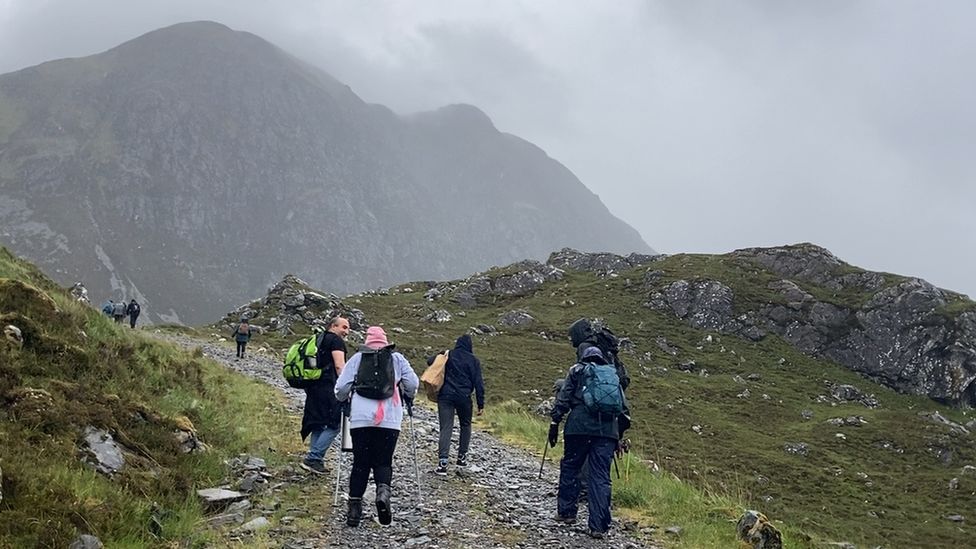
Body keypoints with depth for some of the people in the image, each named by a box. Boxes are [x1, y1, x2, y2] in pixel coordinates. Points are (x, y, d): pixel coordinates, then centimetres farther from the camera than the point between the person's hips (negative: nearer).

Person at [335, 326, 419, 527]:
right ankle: (383, 491, -22)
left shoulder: (357, 358, 9)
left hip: (361, 418, 0)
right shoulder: (397, 358, 10)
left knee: (360, 463, 7)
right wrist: (408, 397, 28)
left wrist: (343, 401, 25)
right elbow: (413, 383, 8)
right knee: (383, 462, 7)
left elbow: (341, 386, 5)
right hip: (389, 419, 0)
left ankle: (354, 507, 1)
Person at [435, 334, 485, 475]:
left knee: (446, 428, -3)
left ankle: (442, 462, -15)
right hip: (464, 398, -1)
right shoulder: (473, 360, 3)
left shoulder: (447, 356, 7)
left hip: (445, 396, 1)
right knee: (465, 426, 22)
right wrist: (481, 404, 3)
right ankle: (462, 457, 25)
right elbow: (478, 383, 0)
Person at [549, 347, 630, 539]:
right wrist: (618, 436, 26)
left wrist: (555, 422, 3)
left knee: (569, 467, 14)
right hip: (607, 430, 2)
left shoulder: (577, 371, 15)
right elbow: (624, 410, 20)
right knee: (601, 477, 1)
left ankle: (566, 511, 19)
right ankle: (599, 526, -4)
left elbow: (563, 398, 3)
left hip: (579, 427, -2)